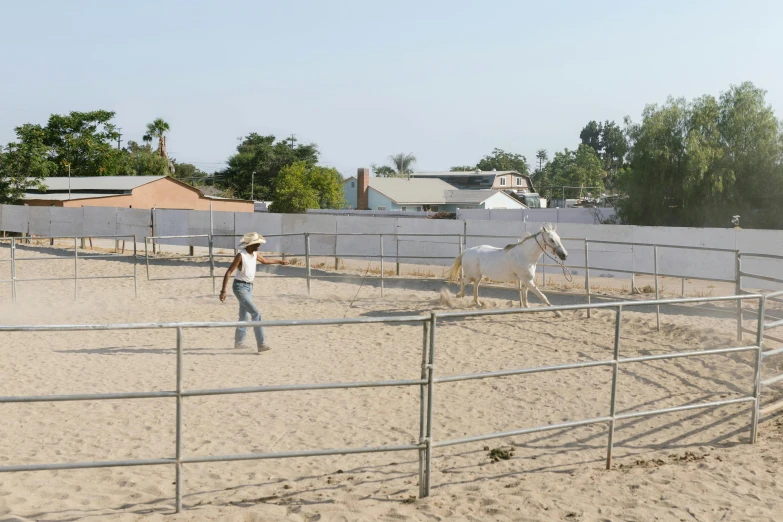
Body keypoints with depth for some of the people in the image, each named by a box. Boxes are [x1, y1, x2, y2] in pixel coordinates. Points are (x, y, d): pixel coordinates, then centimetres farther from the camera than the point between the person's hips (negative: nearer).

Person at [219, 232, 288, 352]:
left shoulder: (254, 254, 6)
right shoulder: (241, 255, -19)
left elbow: (264, 261, 29)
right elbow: (228, 272, -19)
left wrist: (279, 262, 39)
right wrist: (223, 291, -24)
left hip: (249, 287, 9)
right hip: (240, 287, -9)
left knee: (244, 316, 16)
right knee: (256, 313, -16)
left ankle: (238, 343, 30)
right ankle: (261, 344, -16)